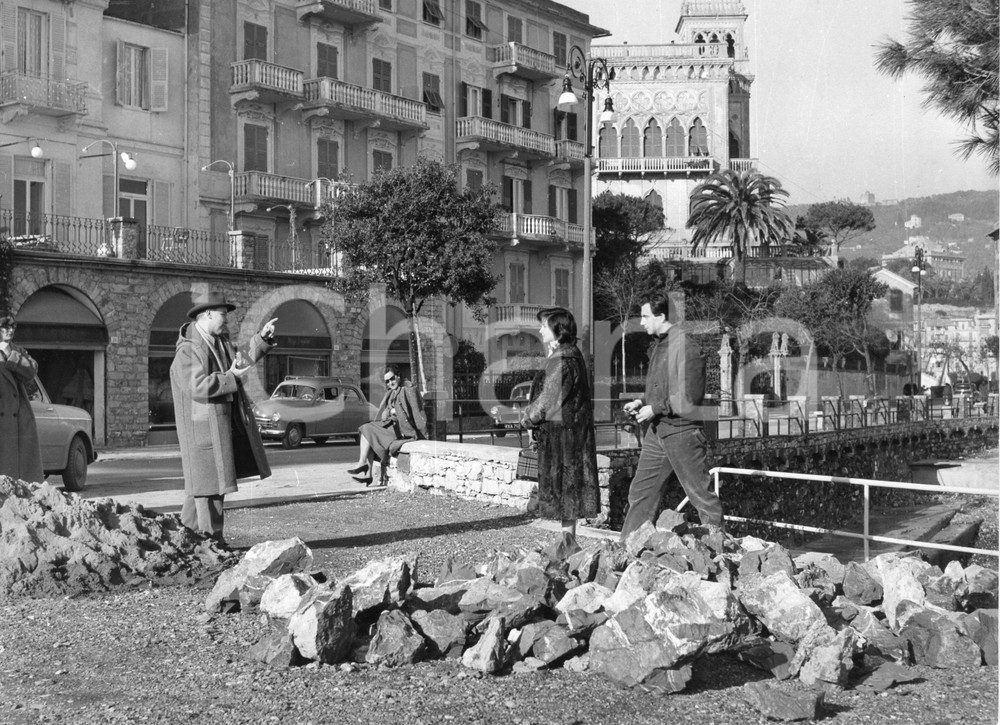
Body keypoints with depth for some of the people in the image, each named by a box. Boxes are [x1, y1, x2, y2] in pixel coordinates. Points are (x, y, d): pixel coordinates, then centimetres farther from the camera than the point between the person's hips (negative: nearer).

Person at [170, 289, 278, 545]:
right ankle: (211, 538, 7)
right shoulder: (188, 350, -17)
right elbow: (197, 386, -28)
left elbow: (242, 361, 26)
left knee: (207, 480, 16)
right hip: (204, 426, -9)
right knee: (209, 481, -2)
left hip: (228, 423, 9)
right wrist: (231, 377, -23)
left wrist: (262, 338, 19)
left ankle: (186, 531, 28)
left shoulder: (220, 340, 11)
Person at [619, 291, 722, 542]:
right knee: (640, 493, 11)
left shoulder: (685, 345, -15)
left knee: (701, 495, 1)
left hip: (682, 430, -9)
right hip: (657, 430, 9)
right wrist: (641, 402, 9)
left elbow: (689, 396, -20)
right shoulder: (657, 345, 13)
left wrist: (655, 408, -16)